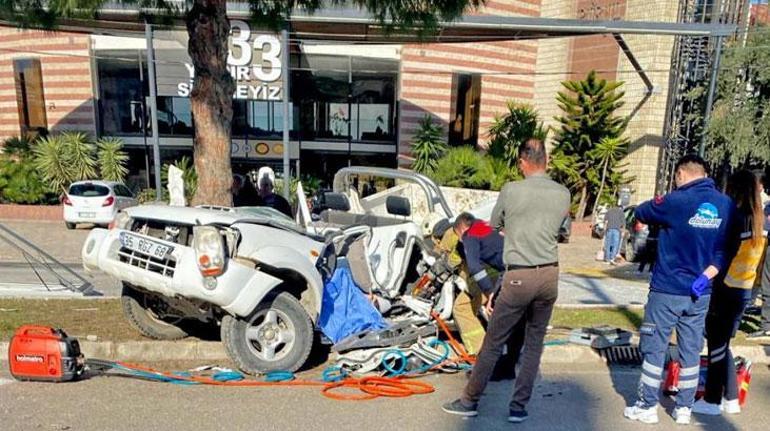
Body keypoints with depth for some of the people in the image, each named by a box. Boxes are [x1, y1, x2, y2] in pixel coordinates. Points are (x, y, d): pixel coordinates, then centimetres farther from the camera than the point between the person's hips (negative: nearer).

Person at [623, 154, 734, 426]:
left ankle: (648, 407, 15)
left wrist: (659, 201, 18)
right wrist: (706, 275, -6)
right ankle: (684, 409, 24)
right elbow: (727, 250, 2)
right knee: (691, 351, 14)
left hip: (667, 290, -5)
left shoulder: (676, 201, -15)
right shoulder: (727, 205, 2)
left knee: (653, 349, 7)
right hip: (700, 292, 5)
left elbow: (641, 213, 0)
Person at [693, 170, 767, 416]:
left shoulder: (737, 219, -16)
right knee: (723, 345, 17)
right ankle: (731, 399, 25)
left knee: (717, 345, 2)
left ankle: (712, 401, 12)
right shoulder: (759, 223, 9)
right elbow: (742, 256, 13)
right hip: (745, 291, 8)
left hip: (727, 290, -8)